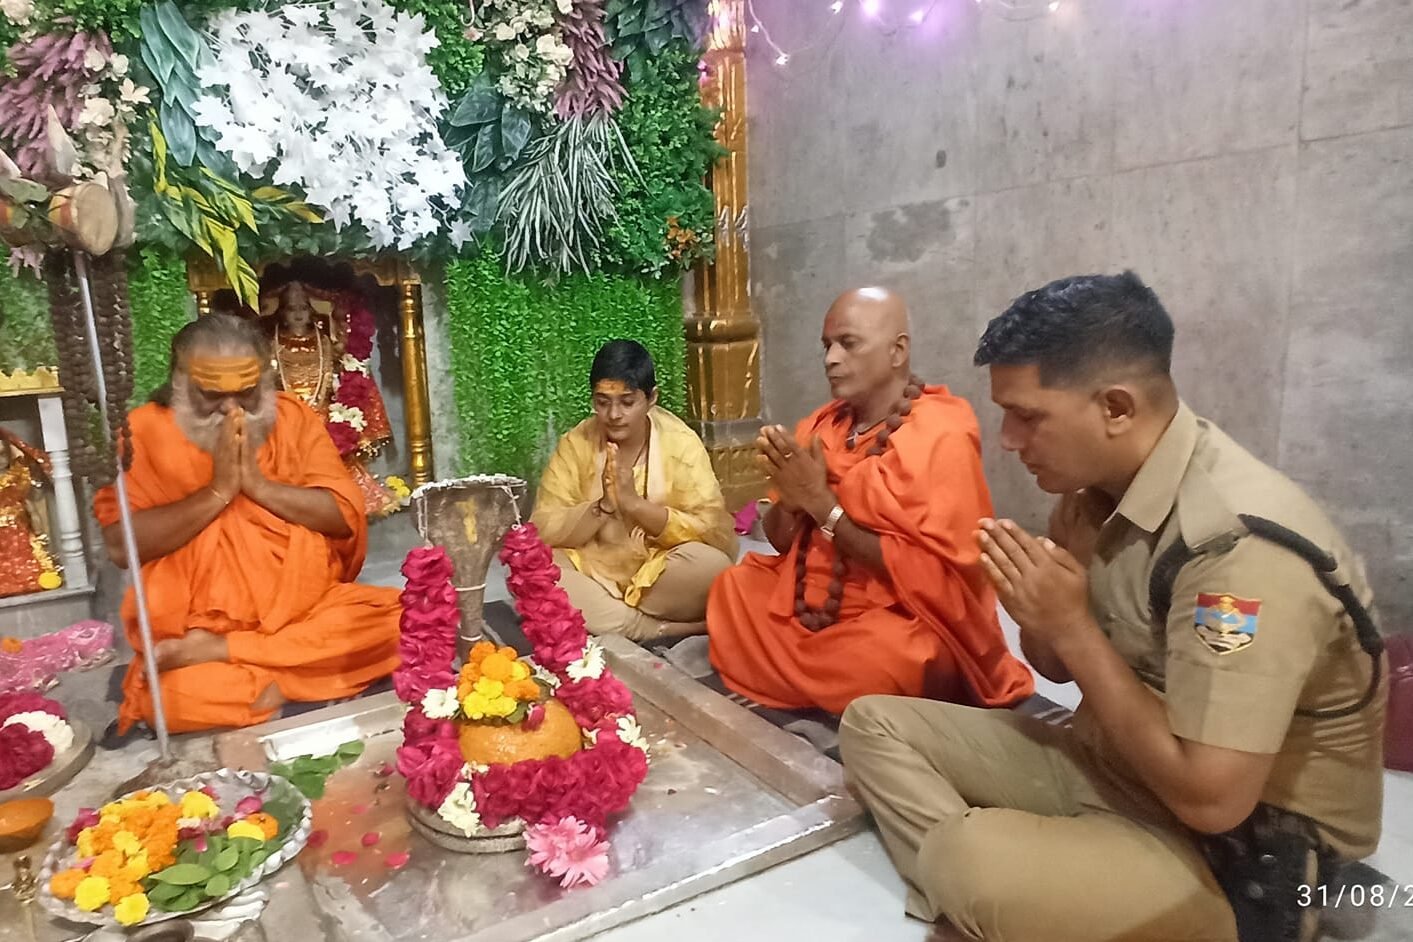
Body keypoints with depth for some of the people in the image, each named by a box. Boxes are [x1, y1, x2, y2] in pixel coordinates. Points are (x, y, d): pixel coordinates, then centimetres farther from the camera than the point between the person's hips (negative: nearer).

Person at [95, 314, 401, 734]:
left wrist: (258, 484, -13)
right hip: (196, 625, -3)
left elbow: (347, 515, -4)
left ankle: (215, 653, -16)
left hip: (308, 609, 3)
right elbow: (121, 545, -11)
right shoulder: (146, 430, -1)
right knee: (171, 698, -33)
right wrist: (217, 491, -15)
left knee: (395, 616, -24)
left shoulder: (294, 417, 4)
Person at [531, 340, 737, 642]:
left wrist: (636, 504, -24)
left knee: (712, 564, -31)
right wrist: (602, 506, -24)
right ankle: (666, 631, -22)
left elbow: (716, 534, -15)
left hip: (661, 575, -2)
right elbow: (542, 530, -7)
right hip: (593, 573, 2)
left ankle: (600, 616, -13)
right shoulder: (575, 443, -3)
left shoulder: (681, 443, -8)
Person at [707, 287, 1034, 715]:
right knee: (729, 592, -7)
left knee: (874, 666, -34)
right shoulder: (823, 424, 5)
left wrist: (822, 503, -22)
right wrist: (792, 501, -15)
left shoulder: (940, 435, -15)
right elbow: (781, 540, 9)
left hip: (897, 626, -7)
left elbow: (928, 576, -21)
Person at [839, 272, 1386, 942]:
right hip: (1110, 763, 8)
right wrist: (1037, 612, -14)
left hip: (1240, 854, -8)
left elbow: (1210, 799, -29)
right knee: (875, 724, 1)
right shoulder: (1102, 487, -4)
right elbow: (1060, 666, 9)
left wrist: (1072, 626, -24)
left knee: (967, 856, -33)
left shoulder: (1242, 541, -28)